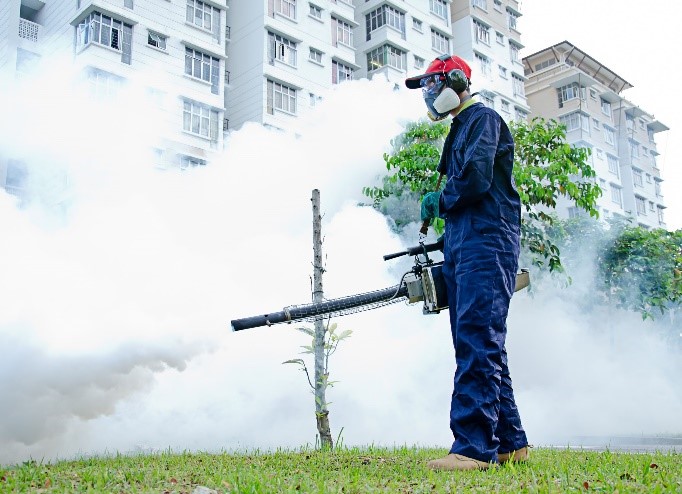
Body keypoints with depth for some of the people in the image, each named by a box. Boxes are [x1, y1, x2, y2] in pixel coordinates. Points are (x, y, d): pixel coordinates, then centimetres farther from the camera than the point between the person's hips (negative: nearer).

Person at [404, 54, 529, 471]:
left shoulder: (483, 118, -1)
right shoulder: (460, 129, 28)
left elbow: (476, 178, -17)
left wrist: (439, 202, -1)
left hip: (487, 245, -10)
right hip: (464, 247, 10)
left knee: (477, 342, -16)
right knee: (479, 345, 7)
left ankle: (474, 447, -18)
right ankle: (510, 443, 13)